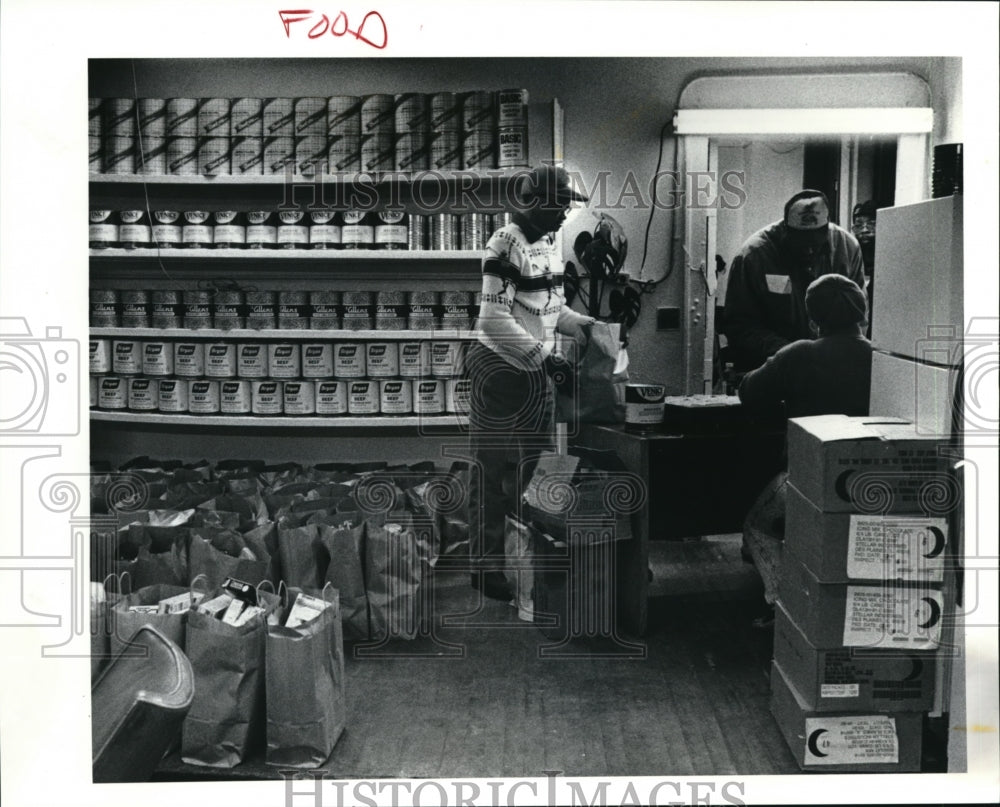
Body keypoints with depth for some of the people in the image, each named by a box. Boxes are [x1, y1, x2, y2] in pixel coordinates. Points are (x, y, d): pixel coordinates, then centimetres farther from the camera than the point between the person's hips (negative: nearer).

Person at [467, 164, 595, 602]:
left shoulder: (548, 243, 9)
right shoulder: (505, 246, -18)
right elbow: (494, 320, -24)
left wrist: (579, 324, 5)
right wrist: (546, 358, -25)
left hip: (538, 370, 9)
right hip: (501, 369, -9)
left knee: (537, 466, 15)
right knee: (493, 472, 0)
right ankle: (485, 564, 10)